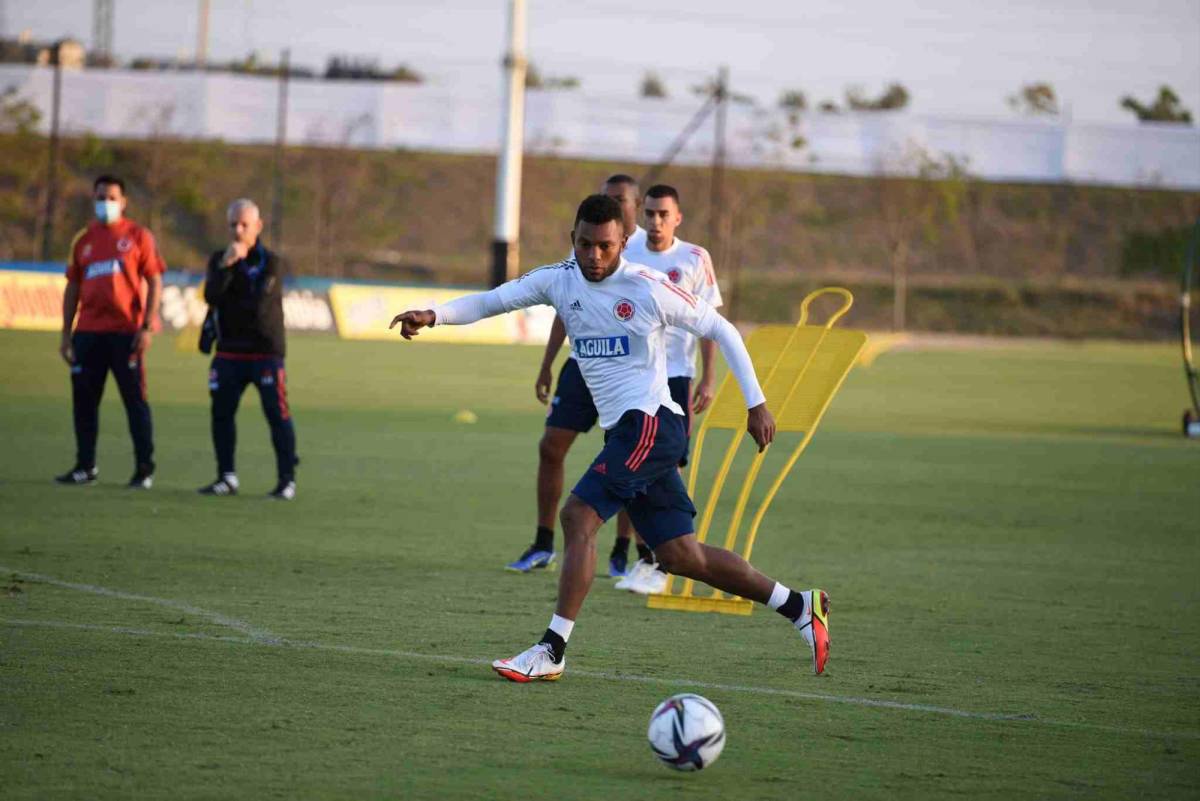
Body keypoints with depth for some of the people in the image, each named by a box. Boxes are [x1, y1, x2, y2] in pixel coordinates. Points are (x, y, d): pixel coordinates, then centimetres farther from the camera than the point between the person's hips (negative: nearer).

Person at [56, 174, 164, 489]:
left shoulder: (137, 236, 2)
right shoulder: (83, 240, 13)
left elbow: (155, 283, -1)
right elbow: (73, 288, 16)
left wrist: (147, 327, -10)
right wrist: (66, 333, 11)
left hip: (125, 332, -4)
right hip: (88, 331, 4)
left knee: (135, 399, -2)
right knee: (84, 398, 4)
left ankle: (144, 468, 2)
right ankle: (85, 466, 12)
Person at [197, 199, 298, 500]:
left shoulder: (271, 263, -4)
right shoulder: (219, 260, 8)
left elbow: (260, 305, -15)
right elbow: (211, 296, -10)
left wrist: (227, 307, -3)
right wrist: (226, 266, -23)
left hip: (266, 352, -4)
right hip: (229, 351, 4)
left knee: (277, 414, -7)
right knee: (221, 412, 4)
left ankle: (287, 479, -3)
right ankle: (227, 477, 15)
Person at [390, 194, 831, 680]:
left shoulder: (647, 289, -8)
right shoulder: (558, 280, 7)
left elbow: (720, 329, 0)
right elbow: (491, 301, 3)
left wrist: (756, 403, -2)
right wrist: (433, 315, -15)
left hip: (651, 422, -7)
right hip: (623, 433, 7)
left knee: (577, 517, -18)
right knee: (680, 555, 9)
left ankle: (552, 651, -16)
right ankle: (799, 607, 21)